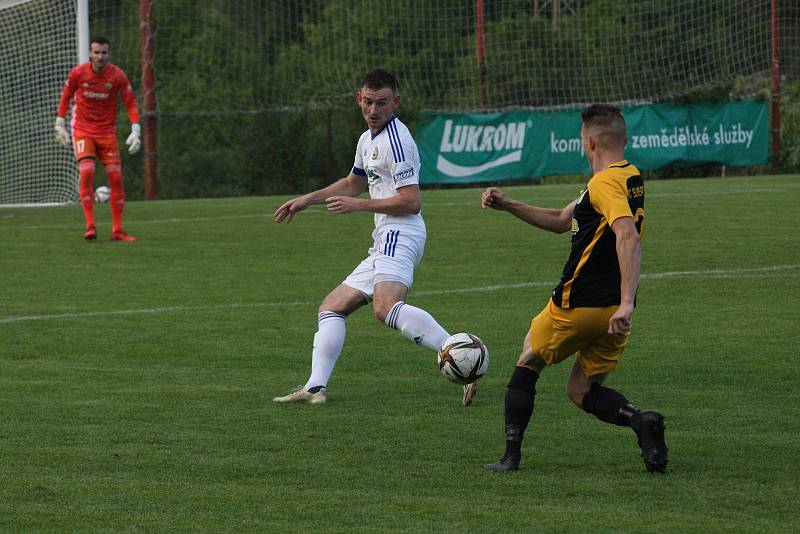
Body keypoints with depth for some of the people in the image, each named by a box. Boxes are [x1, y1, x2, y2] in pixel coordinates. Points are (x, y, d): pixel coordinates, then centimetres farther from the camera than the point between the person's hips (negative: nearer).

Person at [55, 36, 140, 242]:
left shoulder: (118, 76, -8)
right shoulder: (78, 73, -7)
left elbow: (131, 103, -2)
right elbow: (66, 96, 8)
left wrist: (135, 131, -12)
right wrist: (60, 124, 10)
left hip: (107, 132, 1)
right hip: (82, 131, -1)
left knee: (116, 178, -3)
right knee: (87, 172, -20)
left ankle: (117, 231, 5)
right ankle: (90, 226, -17)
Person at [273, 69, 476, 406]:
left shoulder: (396, 139, -9)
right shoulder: (368, 139, 22)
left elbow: (410, 202, -15)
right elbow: (352, 184, 41)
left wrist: (357, 206, -10)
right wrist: (306, 200, 41)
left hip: (399, 235, -11)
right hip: (385, 242, 11)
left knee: (387, 308, -34)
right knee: (331, 307, 13)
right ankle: (315, 388, 9)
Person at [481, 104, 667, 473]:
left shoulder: (605, 183, -16)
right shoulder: (631, 178, 14)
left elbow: (628, 237, -33)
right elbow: (562, 221, 23)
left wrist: (627, 303, -39)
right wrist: (507, 205, 17)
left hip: (579, 304, -8)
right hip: (614, 310, 8)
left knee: (527, 363, 16)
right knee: (581, 391, 15)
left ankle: (511, 456, 14)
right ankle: (641, 421, -12)